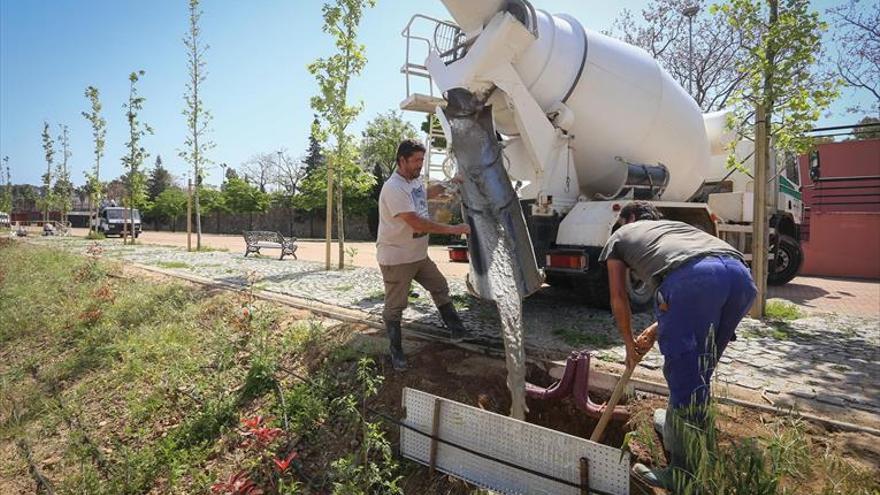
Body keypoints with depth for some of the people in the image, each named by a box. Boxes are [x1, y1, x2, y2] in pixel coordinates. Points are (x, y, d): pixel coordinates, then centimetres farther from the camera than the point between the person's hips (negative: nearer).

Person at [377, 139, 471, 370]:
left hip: (419, 254, 9)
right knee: (394, 307, 5)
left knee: (440, 288, 17)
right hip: (396, 258, -9)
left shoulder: (415, 181, 6)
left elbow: (425, 194, 32)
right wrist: (453, 229, -28)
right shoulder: (393, 188, -24)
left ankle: (456, 329, 32)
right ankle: (395, 351, 21)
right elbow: (416, 223, -31)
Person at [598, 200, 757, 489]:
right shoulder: (675, 225, 43)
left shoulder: (620, 235, 29)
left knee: (684, 373, 3)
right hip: (740, 273, 6)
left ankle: (685, 473, 11)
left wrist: (629, 344, 39)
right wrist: (656, 330, 45)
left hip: (692, 275, -6)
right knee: (698, 368, 22)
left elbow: (619, 299, 27)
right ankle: (677, 426, 42)